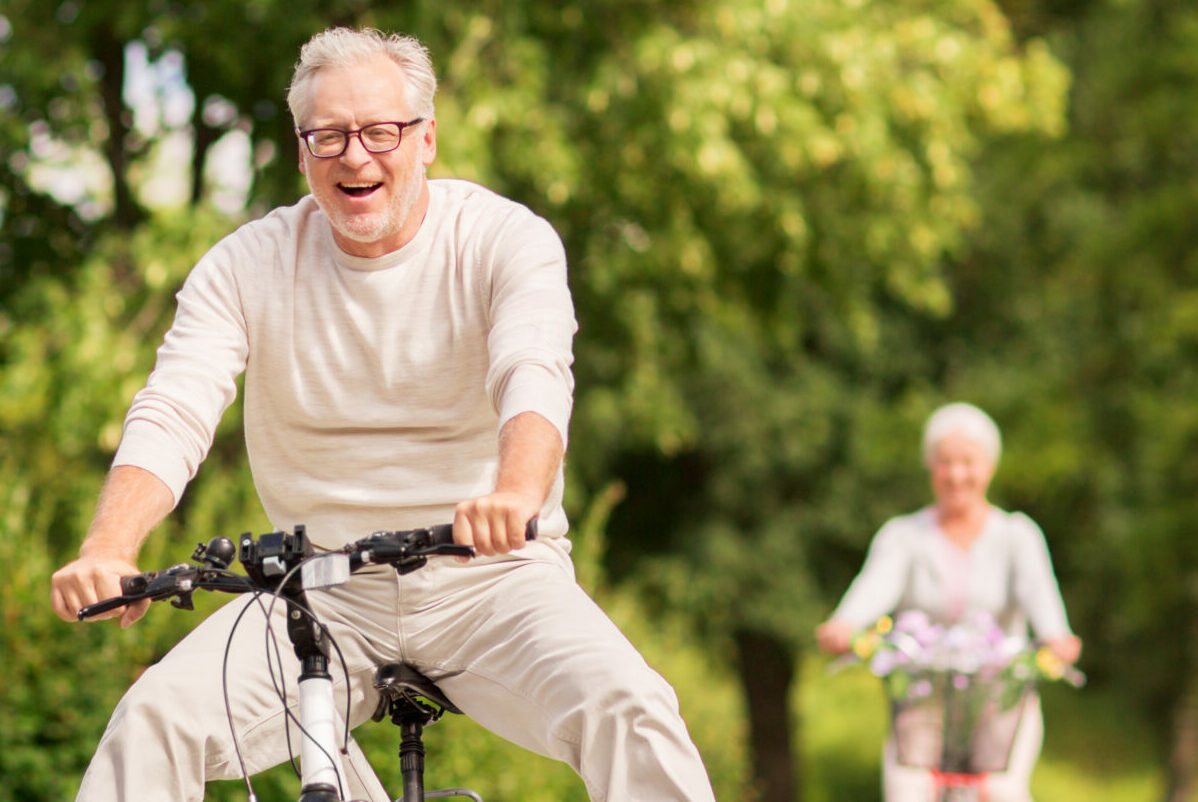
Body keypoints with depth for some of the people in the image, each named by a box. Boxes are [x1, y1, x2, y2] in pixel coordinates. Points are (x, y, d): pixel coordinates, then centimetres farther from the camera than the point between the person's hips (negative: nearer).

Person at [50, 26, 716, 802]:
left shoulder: (508, 239, -6)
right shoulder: (247, 265, 0)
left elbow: (535, 376, -24)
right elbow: (172, 414, -11)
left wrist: (517, 492, -49)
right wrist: (109, 549, -33)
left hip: (489, 574, -2)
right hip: (322, 592, 2)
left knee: (629, 710, -29)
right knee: (156, 716, -21)